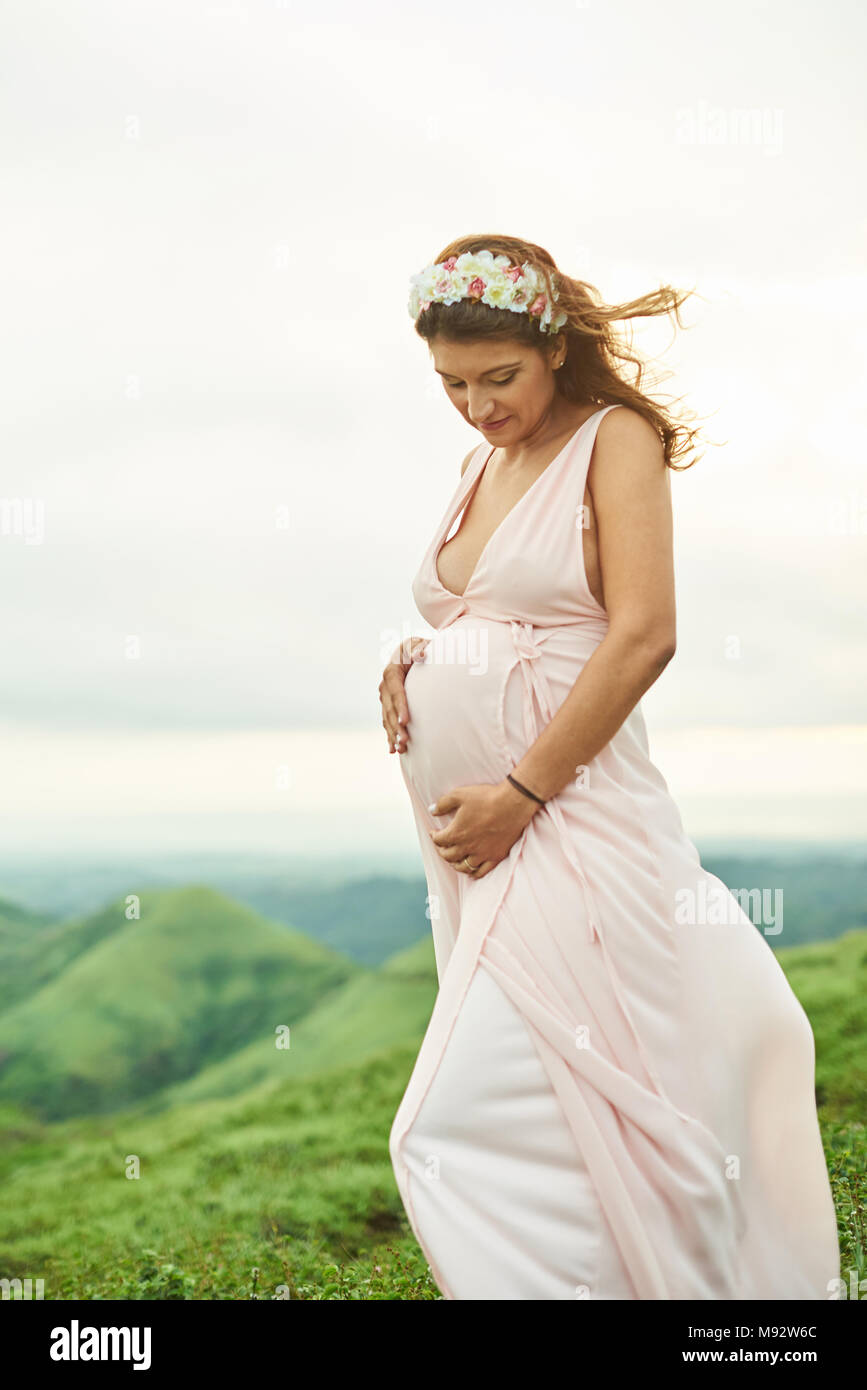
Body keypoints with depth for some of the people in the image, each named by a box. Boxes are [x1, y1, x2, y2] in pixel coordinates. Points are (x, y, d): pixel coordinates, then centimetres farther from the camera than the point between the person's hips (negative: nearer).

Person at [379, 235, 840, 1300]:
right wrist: (412, 669, 6)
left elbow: (642, 637, -15)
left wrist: (519, 792, -15)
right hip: (471, 822, 8)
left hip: (560, 819, -8)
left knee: (456, 1134, -12)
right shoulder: (482, 464, 18)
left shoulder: (615, 439, -3)